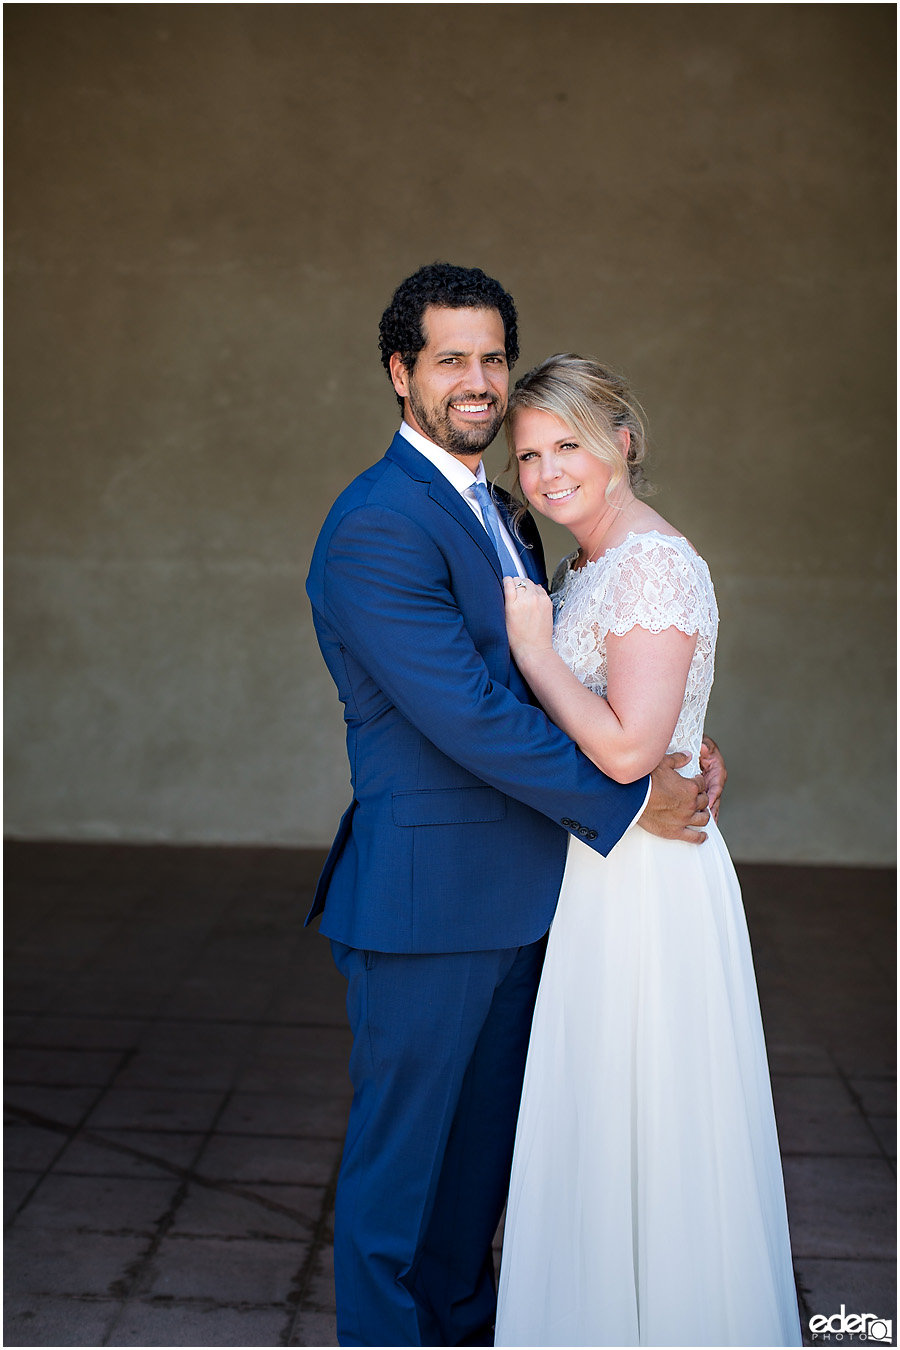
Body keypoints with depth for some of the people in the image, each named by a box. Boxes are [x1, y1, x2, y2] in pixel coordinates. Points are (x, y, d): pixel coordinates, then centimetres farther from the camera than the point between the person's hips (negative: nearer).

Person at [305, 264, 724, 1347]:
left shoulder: (500, 517, 14)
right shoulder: (377, 524, -17)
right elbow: (466, 712, -23)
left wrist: (672, 752, -4)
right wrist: (627, 799, -17)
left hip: (511, 892, 9)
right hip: (425, 893, -9)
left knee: (485, 1137, 21)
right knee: (401, 1145, 8)